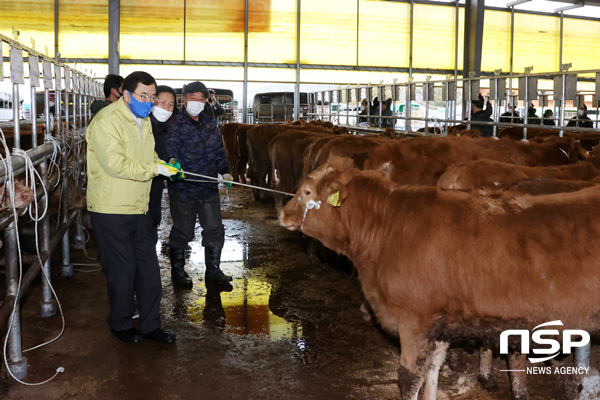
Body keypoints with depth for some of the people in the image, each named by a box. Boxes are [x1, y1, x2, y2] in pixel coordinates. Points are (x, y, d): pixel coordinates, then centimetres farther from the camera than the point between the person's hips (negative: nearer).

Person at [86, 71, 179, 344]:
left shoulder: (143, 121, 14)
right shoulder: (107, 121, -16)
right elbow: (116, 164, -25)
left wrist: (164, 165, 3)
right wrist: (155, 169, -23)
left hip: (139, 208, 8)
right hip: (111, 210, -8)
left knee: (148, 267, 10)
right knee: (122, 270, 2)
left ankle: (150, 325, 23)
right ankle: (121, 324, 23)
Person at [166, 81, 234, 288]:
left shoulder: (210, 124, 13)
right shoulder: (175, 124, -6)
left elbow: (219, 151, 19)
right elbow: (171, 147, -21)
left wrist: (224, 171, 5)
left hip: (209, 188, 6)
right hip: (183, 189, -5)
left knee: (215, 230, 9)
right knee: (182, 232, 6)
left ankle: (213, 269, 24)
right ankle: (177, 271, 24)